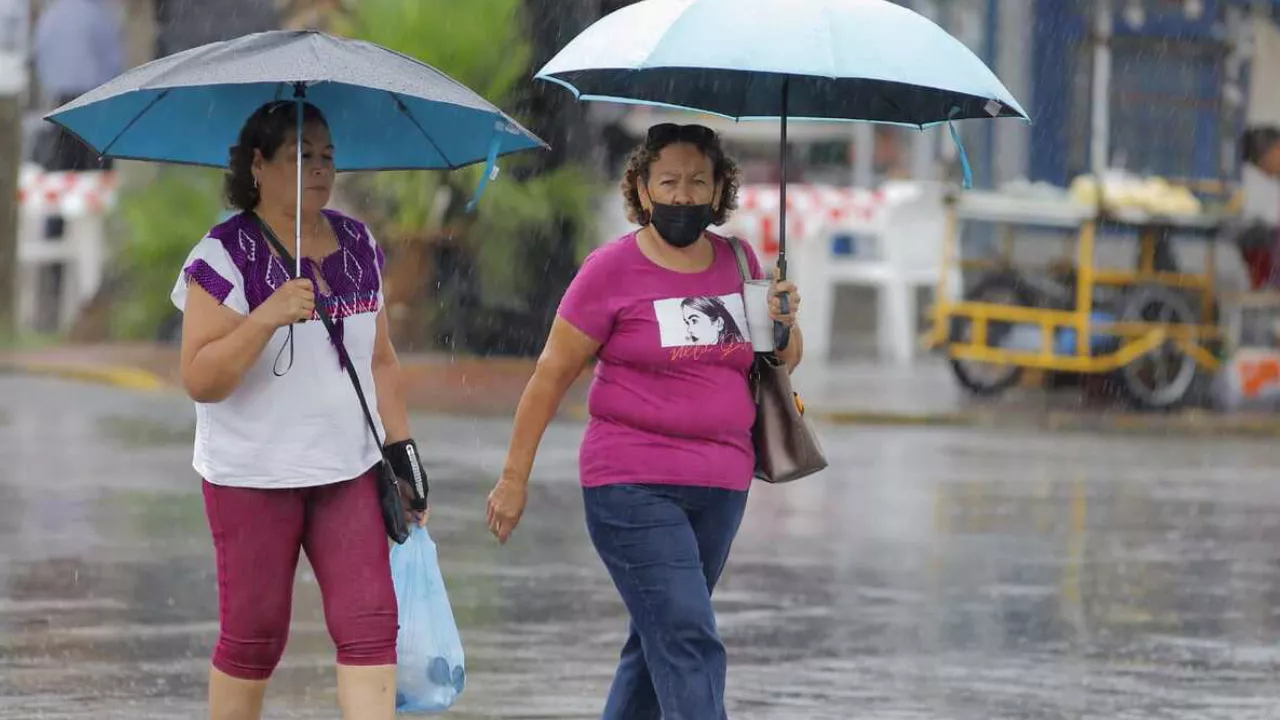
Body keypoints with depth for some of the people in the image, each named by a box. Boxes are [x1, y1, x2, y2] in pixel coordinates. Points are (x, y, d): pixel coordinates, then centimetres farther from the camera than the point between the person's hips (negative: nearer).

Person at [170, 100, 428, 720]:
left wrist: (401, 448, 11)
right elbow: (200, 380, -15)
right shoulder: (225, 257, -9)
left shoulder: (359, 245, 9)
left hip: (349, 471, 5)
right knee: (254, 640, 3)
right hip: (254, 476, -5)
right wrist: (267, 316, -26)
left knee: (371, 628, -7)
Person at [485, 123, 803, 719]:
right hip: (633, 489, -5)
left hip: (721, 485, 5)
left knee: (659, 641, 12)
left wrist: (785, 323, -4)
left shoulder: (738, 264, 9)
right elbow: (552, 375, -2)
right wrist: (514, 477, -1)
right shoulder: (613, 269, -6)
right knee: (687, 641, -15)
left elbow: (786, 363, 20)